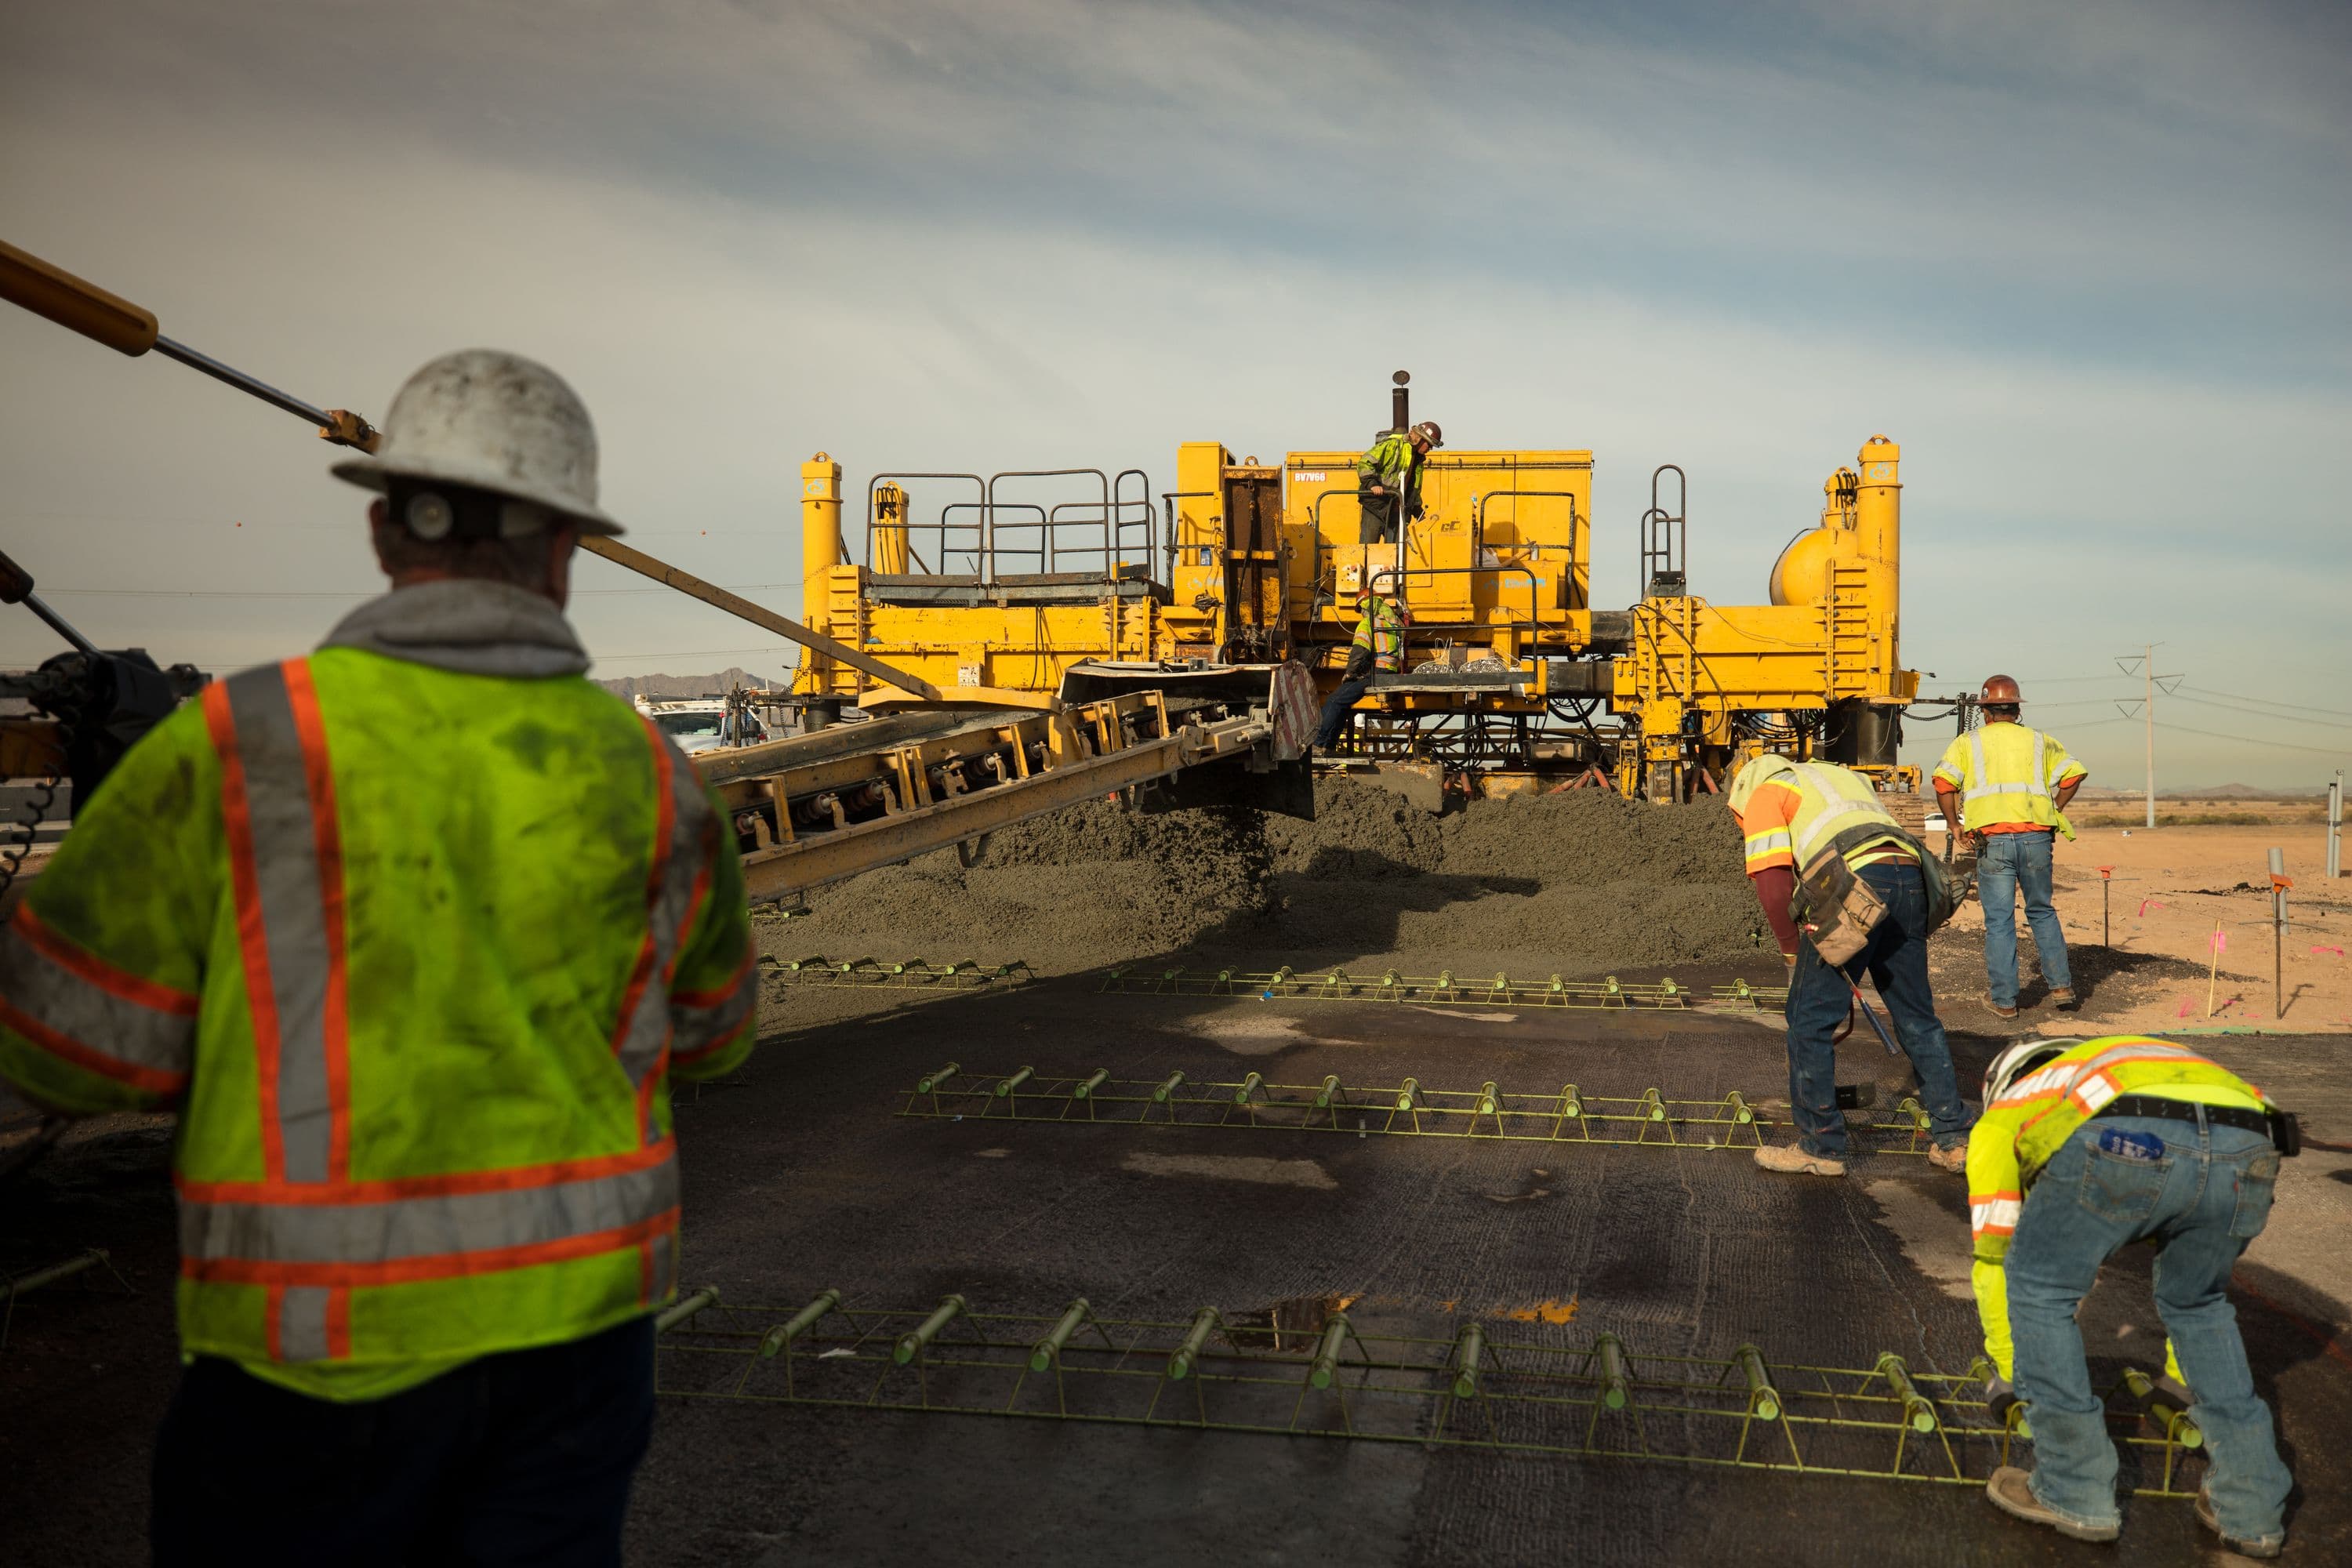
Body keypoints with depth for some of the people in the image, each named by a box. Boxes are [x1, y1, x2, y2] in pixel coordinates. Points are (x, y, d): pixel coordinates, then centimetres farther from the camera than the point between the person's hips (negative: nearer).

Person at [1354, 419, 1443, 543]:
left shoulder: (1418, 459, 18)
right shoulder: (1393, 445, -8)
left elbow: (1415, 489, 28)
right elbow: (1364, 463, -15)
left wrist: (1419, 514, 21)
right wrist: (1372, 484, -27)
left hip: (1396, 513, 8)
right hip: (1376, 506, -8)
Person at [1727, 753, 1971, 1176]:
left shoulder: (1763, 795, 15)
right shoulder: (1845, 776, 37)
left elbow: (1772, 886, 0)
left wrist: (1792, 951, 13)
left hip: (1851, 890, -7)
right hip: (1912, 880, 7)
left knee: (1810, 1021, 6)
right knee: (1917, 1019, 18)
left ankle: (1820, 1147, 11)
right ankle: (1953, 1140, 23)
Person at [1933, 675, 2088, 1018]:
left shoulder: (1969, 743, 7)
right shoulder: (2040, 741, 15)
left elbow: (1943, 781, -7)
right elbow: (2074, 773, 6)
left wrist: (1955, 823, 4)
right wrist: (2052, 810, 16)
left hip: (1992, 839, -2)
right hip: (2036, 837, 2)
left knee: (1999, 921, 2)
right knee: (2042, 912, 18)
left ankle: (2003, 1000, 6)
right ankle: (2061, 986, 15)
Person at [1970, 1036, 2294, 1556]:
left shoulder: (2001, 1117, 36)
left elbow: (1994, 1257, 36)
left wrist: (2008, 1371, 51)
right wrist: (2183, 1377, 69)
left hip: (2121, 1143, -5)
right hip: (2247, 1143, 5)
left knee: (2039, 1288, 20)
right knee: (2199, 1304, 32)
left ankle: (2074, 1491, 24)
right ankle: (2251, 1508, 33)